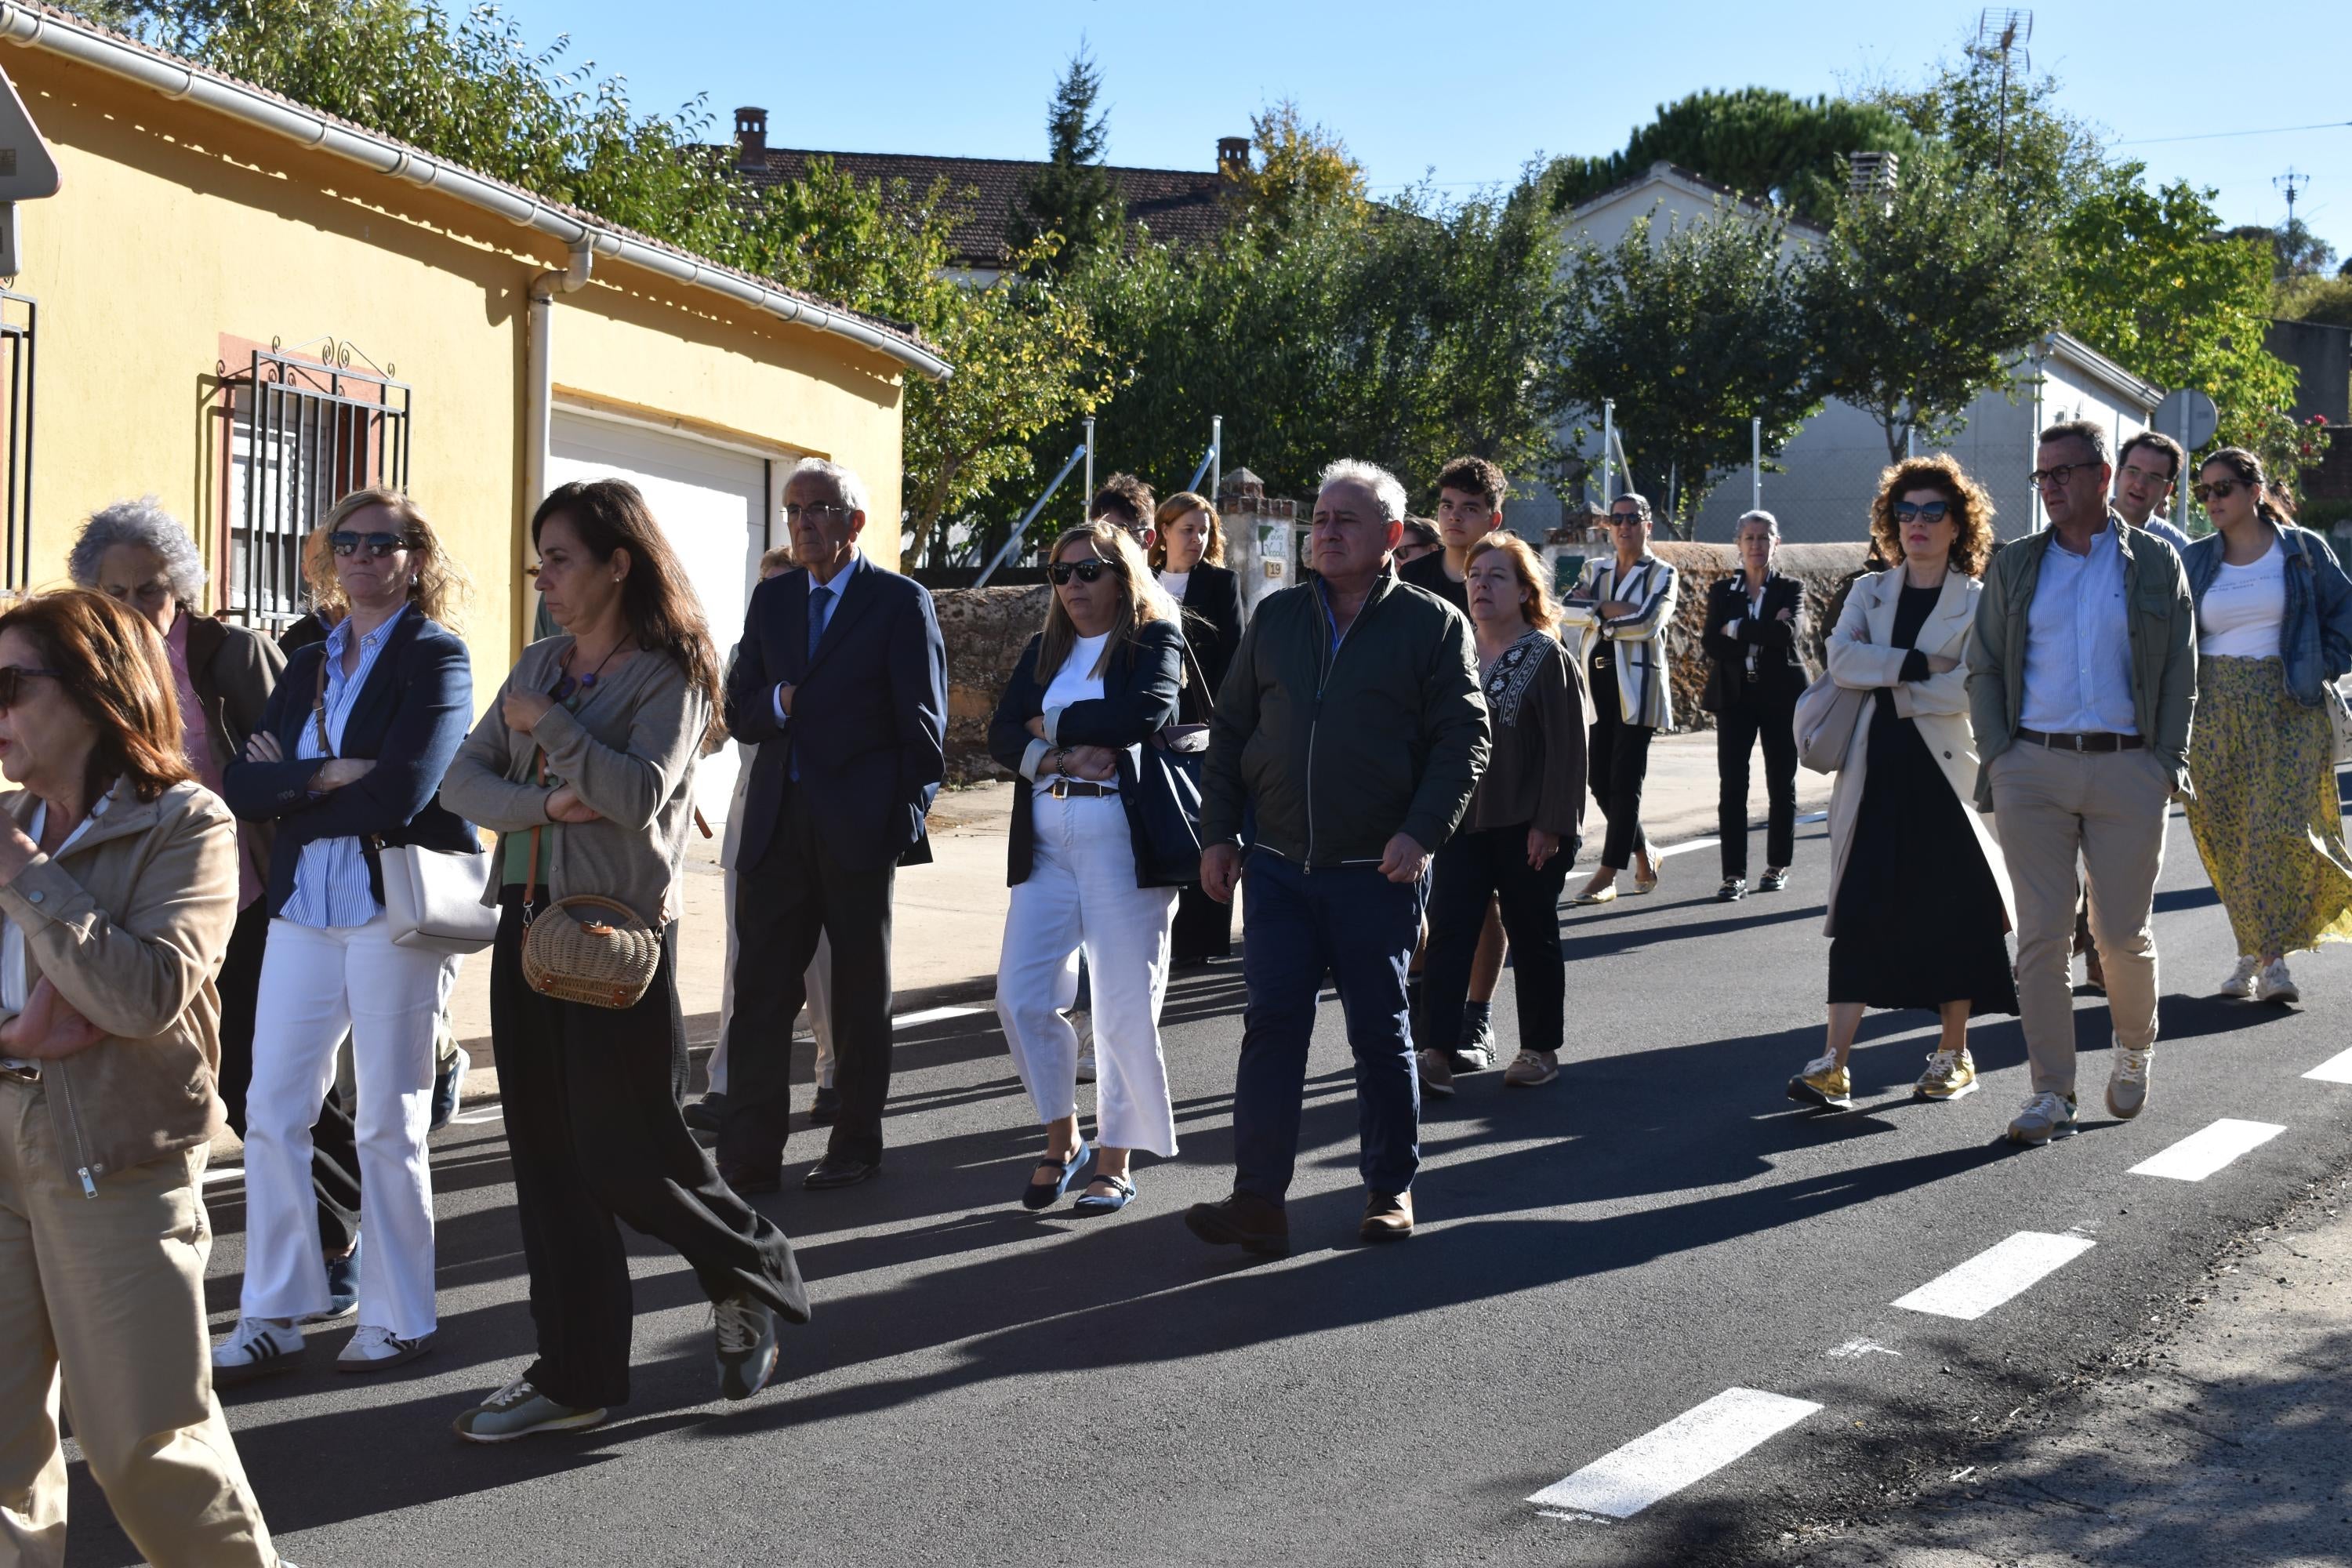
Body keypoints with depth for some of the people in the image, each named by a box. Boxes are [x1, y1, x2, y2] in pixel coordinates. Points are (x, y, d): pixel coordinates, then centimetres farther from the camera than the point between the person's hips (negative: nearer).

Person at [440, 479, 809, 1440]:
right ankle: (577, 1376, 15)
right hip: (529, 925, 7)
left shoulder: (668, 675, -6)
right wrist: (542, 801, -12)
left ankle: (752, 1279, 24)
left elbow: (639, 794, -20)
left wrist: (548, 723, -12)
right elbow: (461, 777, 5)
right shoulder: (540, 666, 13)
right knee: (548, 1159, 7)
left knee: (629, 1159, -4)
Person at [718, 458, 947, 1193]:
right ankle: (748, 1156, 3)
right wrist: (776, 706, -11)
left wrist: (907, 822, -8)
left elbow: (922, 725, -4)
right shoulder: (771, 599, 11)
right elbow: (739, 711, 11)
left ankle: (857, 1144, 19)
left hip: (859, 824, -4)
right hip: (778, 821, 4)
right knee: (760, 987, 0)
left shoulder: (900, 602, -4)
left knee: (859, 991, 8)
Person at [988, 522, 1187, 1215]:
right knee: (1020, 995, -2)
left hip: (1124, 838, -5)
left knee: (1125, 1007, -1)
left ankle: (1115, 1162, 10)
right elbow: (1002, 735, 8)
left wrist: (1053, 724, -5)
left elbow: (1145, 715, -17)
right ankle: (1061, 1139, 16)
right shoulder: (1044, 651, 17)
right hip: (1046, 839, 5)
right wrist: (1052, 757, -13)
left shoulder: (1155, 639, 1)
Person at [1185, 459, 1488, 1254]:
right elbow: (1230, 730, 13)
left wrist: (1420, 832, -19)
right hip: (1280, 864, 3)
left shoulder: (1431, 623, -2)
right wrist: (1218, 832, 5)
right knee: (1271, 1027, -2)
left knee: (1381, 1034, 8)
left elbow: (1463, 736, -7)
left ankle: (1391, 1190, 21)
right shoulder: (1275, 618, 10)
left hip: (1377, 869, -3)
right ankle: (1258, 1200, -3)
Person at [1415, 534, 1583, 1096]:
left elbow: (1567, 748, -10)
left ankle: (1540, 1048, 21)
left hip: (1527, 828, -4)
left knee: (1532, 935, 8)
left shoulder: (1547, 658, -6)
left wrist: (1550, 824, -15)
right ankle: (1438, 1052, -9)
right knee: (1448, 933, -6)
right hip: (1463, 819, 4)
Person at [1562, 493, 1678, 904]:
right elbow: (1568, 610, -1)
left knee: (1624, 784, -7)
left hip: (1637, 686, -5)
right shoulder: (1594, 570, 16)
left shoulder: (1663, 575, 3)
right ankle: (1644, 854, 24)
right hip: (1598, 684, 5)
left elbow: (1648, 621, -15)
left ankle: (1607, 875, -6)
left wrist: (1598, 618, -5)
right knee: (1600, 781, 4)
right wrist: (1610, 609, -14)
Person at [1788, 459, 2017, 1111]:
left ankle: (1954, 1057, 17)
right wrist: (1912, 664, -13)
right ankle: (1833, 1064, -7)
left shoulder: (1978, 602, 0)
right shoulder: (1869, 591, 12)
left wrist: (1890, 688, -6)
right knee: (1860, 913, -4)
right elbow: (1841, 658, -5)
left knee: (1951, 915, 4)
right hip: (1877, 773, 3)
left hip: (1945, 773, -2)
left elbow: (1969, 689, -12)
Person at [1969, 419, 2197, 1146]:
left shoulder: (2155, 563, 8)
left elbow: (2180, 671, 8)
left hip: (2128, 769, -1)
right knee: (2041, 934, -3)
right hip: (2033, 769, 1)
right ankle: (2051, 1092, 3)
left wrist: (2169, 759, -2)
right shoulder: (2014, 566, 11)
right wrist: (1996, 757, -1)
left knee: (2124, 933, 3)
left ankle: (2133, 1048, 31)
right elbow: (1984, 671, 10)